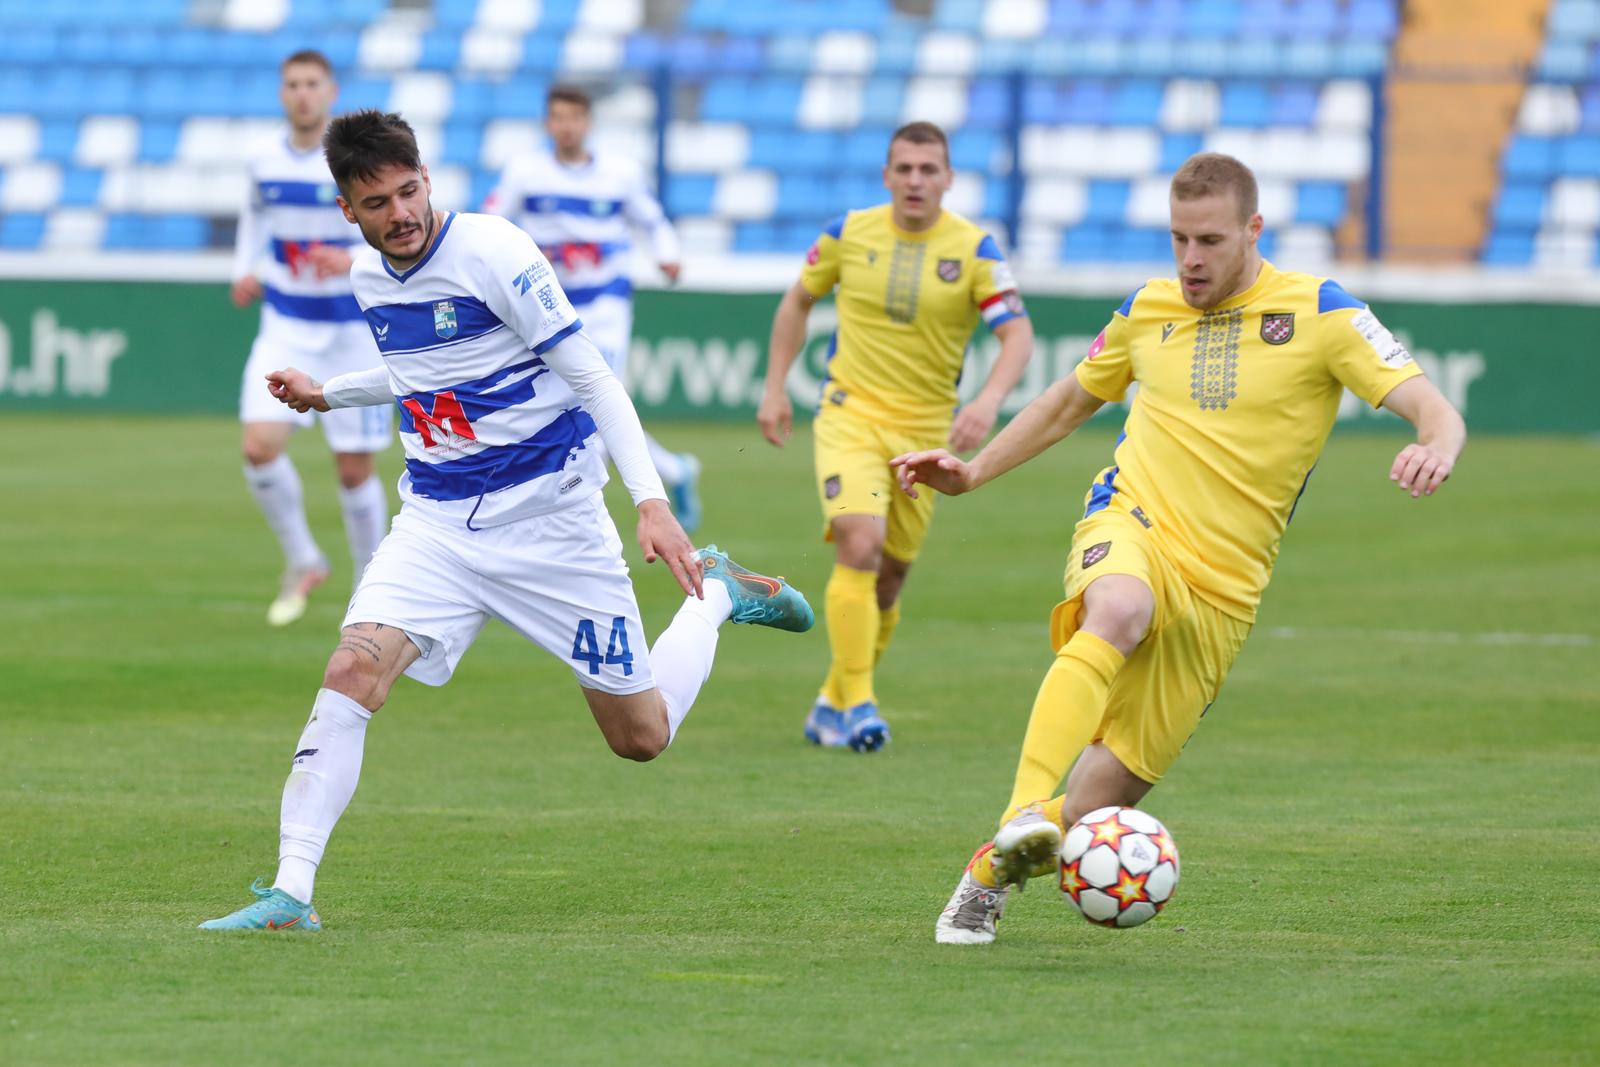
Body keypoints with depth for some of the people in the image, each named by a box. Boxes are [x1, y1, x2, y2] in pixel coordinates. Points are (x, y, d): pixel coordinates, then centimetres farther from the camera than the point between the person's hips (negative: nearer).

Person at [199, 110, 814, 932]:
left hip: (549, 516, -4)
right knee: (354, 667, -22)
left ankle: (716, 593, 33)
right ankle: (290, 894, -23)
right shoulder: (367, 276, 4)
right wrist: (325, 395, 13)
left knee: (641, 736, 4)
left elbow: (592, 378, -14)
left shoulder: (493, 253, -16)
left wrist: (651, 501, -22)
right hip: (437, 522, 4)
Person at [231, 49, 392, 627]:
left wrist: (354, 261, -30)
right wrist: (245, 270, 6)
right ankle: (302, 561, 7)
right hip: (285, 327, 3)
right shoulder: (265, 161, 1)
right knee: (260, 446, -16)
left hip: (352, 331, -3)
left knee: (354, 471, 1)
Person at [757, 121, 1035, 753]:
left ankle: (832, 704, 27)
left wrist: (989, 402, -30)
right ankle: (858, 703, -19)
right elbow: (798, 302, 14)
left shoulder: (975, 250, -7)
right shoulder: (850, 233, -2)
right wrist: (775, 388, 9)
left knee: (888, 577, 8)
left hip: (926, 431, 1)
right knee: (859, 546, -22)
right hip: (850, 415, -1)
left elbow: (1018, 335, -12)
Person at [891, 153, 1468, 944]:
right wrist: (972, 472, 21)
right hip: (1131, 523, 1)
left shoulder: (1318, 312, -1)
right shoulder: (1148, 310, 10)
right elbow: (1070, 402, 29)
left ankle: (996, 867, 27)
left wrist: (1435, 449, -33)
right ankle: (1023, 814, -49)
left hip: (1221, 586, 0)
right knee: (1119, 613, -38)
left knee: (1109, 792, -2)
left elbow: (1434, 412, -10)